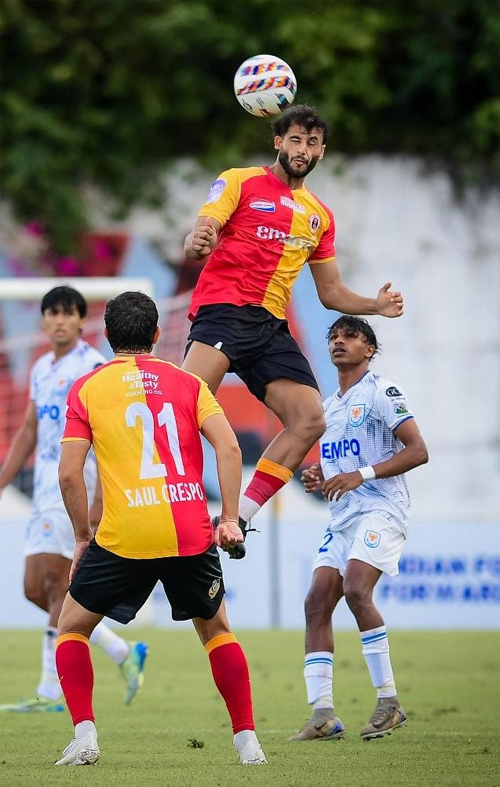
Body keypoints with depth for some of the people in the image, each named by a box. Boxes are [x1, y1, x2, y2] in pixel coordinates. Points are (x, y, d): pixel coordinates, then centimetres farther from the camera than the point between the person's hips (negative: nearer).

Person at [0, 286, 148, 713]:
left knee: (57, 583, -11)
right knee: (36, 589, 5)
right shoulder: (42, 369, 18)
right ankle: (123, 652, 13)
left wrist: (100, 500, -22)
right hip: (47, 489, 9)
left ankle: (51, 691, -8)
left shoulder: (92, 367, -8)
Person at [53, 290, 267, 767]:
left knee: (72, 626, 17)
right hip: (192, 534, 2)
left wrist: (83, 539, 9)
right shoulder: (186, 383, 10)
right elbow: (228, 447, -3)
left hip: (123, 538, -2)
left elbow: (69, 473, -1)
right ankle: (247, 741, 15)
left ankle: (85, 737, 3)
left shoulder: (86, 388, 5)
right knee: (215, 630, 22)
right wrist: (230, 519, 0)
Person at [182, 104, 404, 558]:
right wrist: (196, 244, -31)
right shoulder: (240, 182, 5)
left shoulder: (319, 216, 22)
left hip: (271, 327, 6)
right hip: (223, 310, -6)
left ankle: (239, 516, -3)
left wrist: (375, 306, 9)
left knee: (310, 421, -8)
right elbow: (197, 243, -6)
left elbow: (330, 291, 27)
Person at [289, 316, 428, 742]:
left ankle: (389, 702, -18)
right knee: (317, 603, -5)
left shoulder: (382, 392, -4)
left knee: (356, 589, -26)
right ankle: (323, 715, -6)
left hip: (381, 510, -8)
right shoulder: (328, 406, 21)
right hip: (343, 516, 8)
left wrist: (360, 476, -18)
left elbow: (417, 451, -12)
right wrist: (319, 478, 7)